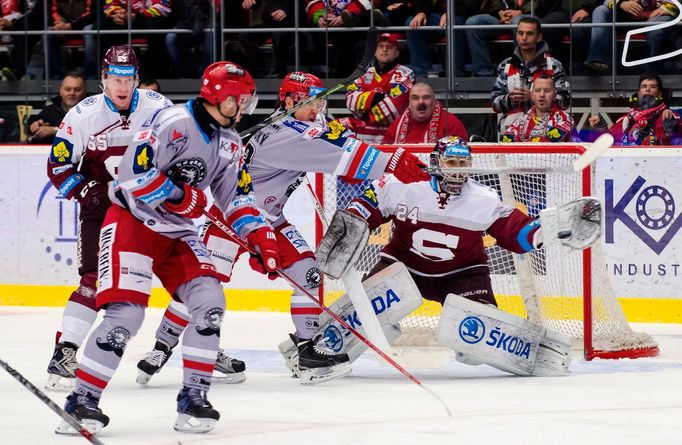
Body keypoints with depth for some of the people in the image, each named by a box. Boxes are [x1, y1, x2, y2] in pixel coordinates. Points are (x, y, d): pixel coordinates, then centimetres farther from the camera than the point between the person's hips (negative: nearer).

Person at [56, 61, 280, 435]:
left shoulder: (229, 143, 8)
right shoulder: (176, 123, -19)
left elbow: (237, 195, 16)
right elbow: (135, 170, -26)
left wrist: (260, 236, 2)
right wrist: (181, 196, -18)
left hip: (176, 232, 8)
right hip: (133, 221, -8)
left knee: (209, 302, -8)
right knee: (126, 313, -18)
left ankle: (193, 396, 0)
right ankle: (82, 400, -9)